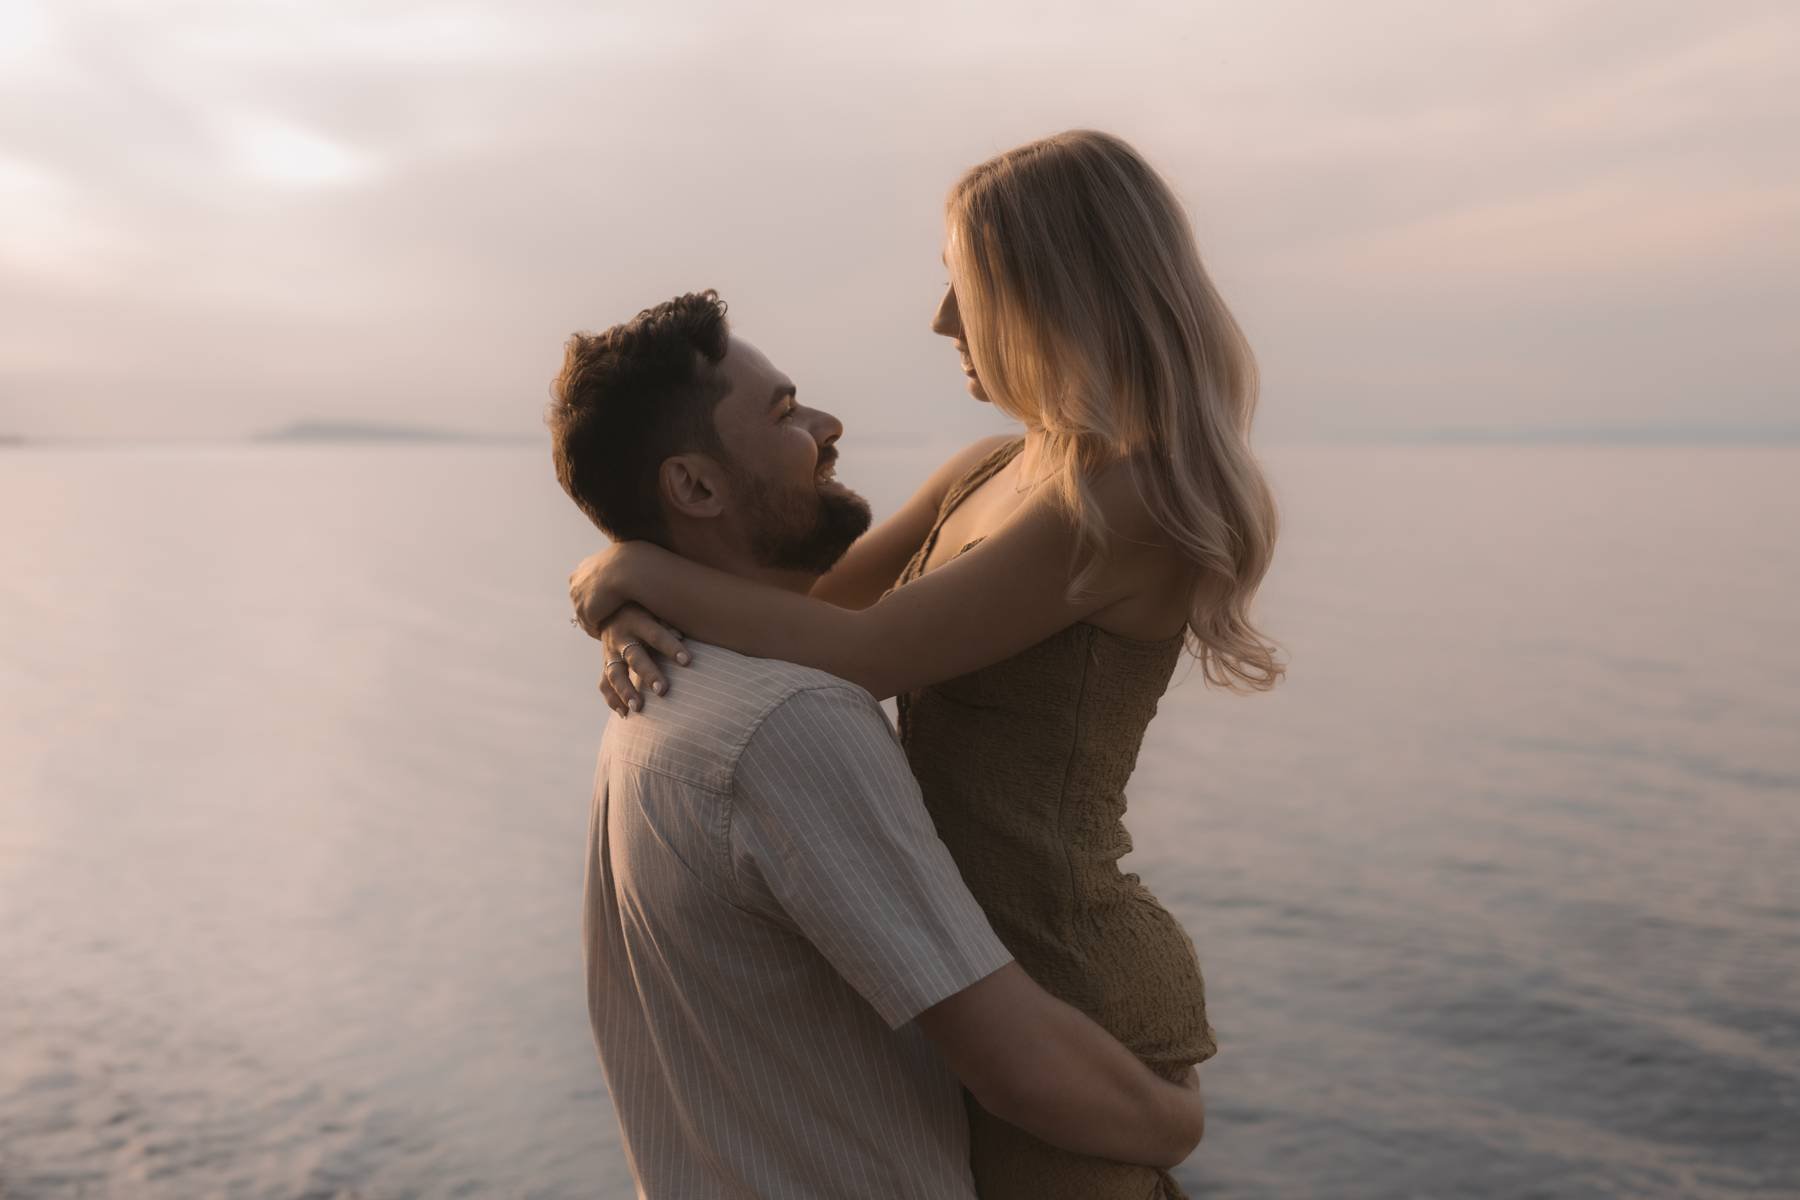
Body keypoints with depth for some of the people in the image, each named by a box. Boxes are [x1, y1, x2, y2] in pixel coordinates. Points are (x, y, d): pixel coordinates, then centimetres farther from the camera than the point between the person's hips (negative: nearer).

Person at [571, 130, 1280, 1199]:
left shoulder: (1124, 500, -19)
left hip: (1060, 993, -8)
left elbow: (863, 656, -22)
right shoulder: (985, 475, 8)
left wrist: (643, 569, -9)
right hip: (981, 971, 8)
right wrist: (637, 627, -7)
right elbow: (813, 602, 12)